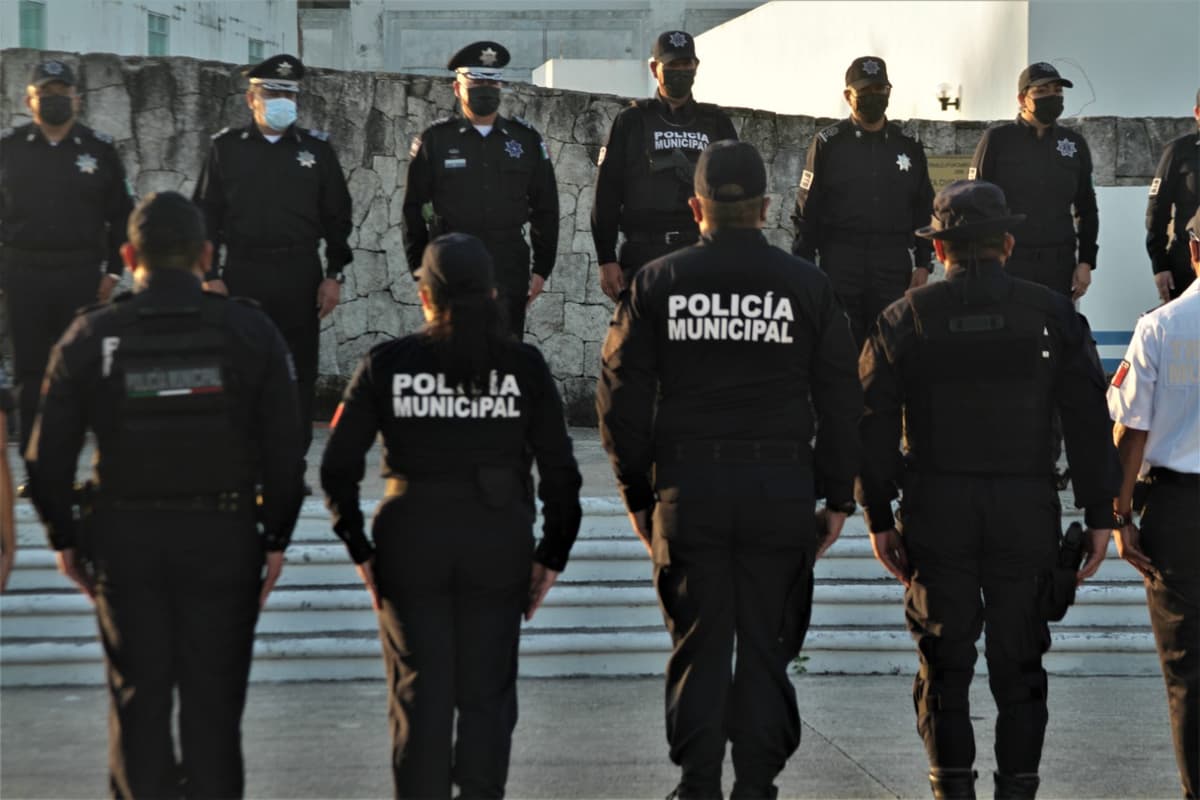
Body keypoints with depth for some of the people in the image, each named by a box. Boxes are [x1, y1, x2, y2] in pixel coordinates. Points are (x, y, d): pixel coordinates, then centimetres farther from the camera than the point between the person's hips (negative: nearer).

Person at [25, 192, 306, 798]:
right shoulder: (250, 332, -4)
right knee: (213, 701, 8)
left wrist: (63, 538, 10)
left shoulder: (90, 337, -4)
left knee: (138, 701, 10)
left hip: (123, 541, 0)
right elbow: (285, 451, -3)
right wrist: (277, 538, 7)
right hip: (223, 539, 0)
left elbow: (48, 457, -2)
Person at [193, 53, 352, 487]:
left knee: (299, 373, 1)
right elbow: (205, 215, 6)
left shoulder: (317, 148, 7)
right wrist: (210, 276, -2)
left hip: (300, 277, 1)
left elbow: (338, 217, 9)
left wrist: (334, 275, 2)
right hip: (242, 275, -1)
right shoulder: (226, 147, 6)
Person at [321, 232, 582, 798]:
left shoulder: (386, 364, -4)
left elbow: (337, 468, -4)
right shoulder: (524, 366, -3)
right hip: (499, 540, 0)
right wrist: (552, 557, 5)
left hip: (410, 541, 0)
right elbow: (560, 472, -3)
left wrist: (360, 551, 4)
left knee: (420, 695, 8)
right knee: (487, 694, 11)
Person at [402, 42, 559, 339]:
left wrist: (542, 268, 6)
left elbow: (545, 208, 11)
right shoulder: (435, 140, 4)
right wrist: (420, 269, 2)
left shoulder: (526, 139, 9)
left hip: (509, 270, 1)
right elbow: (413, 208, 6)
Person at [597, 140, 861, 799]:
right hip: (782, 490, 0)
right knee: (766, 648, 8)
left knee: (698, 649, 7)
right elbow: (841, 403, 4)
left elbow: (621, 398, 1)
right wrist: (837, 496, 11)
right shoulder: (807, 285, 2)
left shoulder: (657, 283, 1)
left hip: (685, 490, 0)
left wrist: (637, 494, 10)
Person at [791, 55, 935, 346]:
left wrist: (922, 264, 6)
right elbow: (806, 211, 2)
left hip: (894, 267, 2)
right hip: (840, 265, -2)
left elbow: (923, 210, 13)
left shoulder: (909, 147, 10)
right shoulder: (828, 144, 3)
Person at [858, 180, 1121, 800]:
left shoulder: (904, 319, 1)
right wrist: (1098, 516, 4)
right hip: (1026, 510, 0)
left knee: (944, 661, 7)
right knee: (1019, 662, 8)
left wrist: (878, 517, 6)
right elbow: (1089, 421, 0)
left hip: (934, 510, 0)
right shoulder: (1052, 314, 1)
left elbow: (874, 427, 0)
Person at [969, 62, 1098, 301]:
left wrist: (1086, 262, 7)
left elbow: (1086, 209, 17)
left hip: (1059, 267, 3)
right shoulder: (997, 139, 2)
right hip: (1007, 264, -3)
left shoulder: (1075, 144, 11)